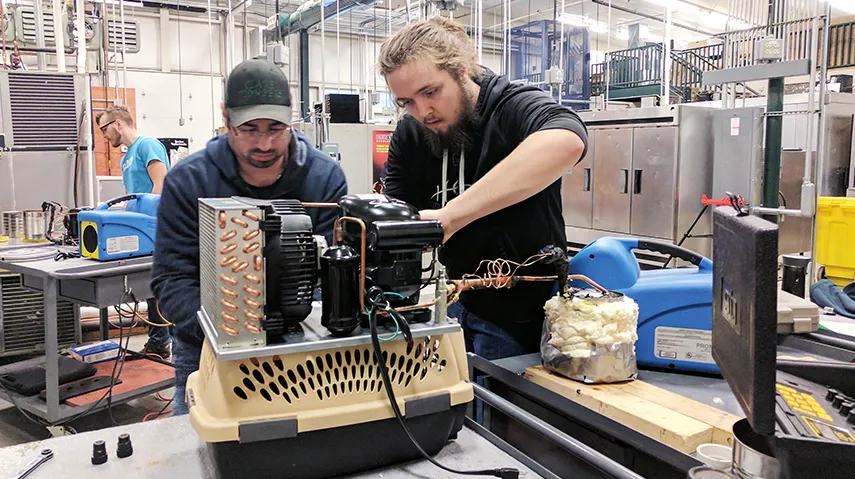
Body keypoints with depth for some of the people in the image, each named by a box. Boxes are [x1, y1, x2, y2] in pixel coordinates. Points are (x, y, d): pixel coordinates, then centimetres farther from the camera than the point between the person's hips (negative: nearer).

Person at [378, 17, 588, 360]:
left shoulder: (515, 107, -19)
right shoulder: (409, 136, 0)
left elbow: (566, 142, -43)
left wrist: (450, 215, -45)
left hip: (531, 313, -5)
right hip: (465, 305, 5)